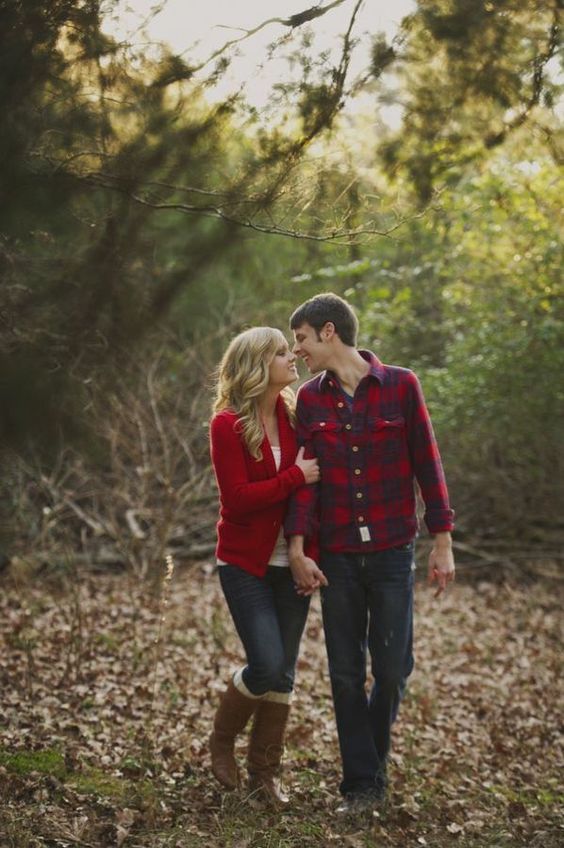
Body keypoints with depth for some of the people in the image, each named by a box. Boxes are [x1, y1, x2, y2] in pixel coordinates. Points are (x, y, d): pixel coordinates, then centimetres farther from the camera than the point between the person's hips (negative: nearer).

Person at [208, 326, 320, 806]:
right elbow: (237, 499, -17)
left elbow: (315, 473, 6)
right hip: (246, 563, -4)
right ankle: (222, 742, 18)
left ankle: (265, 771, 21)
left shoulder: (296, 415, 3)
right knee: (267, 666, -10)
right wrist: (296, 477, -19)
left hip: (291, 561, 4)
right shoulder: (228, 425, -11)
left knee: (284, 672, 6)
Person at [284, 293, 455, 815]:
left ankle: (371, 759, 29)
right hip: (337, 556, 2)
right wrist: (297, 548, -9)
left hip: (392, 554, -2)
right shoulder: (310, 399, 4)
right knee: (346, 674, 5)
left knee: (392, 669, 3)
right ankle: (361, 784, 17)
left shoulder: (401, 386, -3)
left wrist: (442, 542, -3)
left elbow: (426, 464, -1)